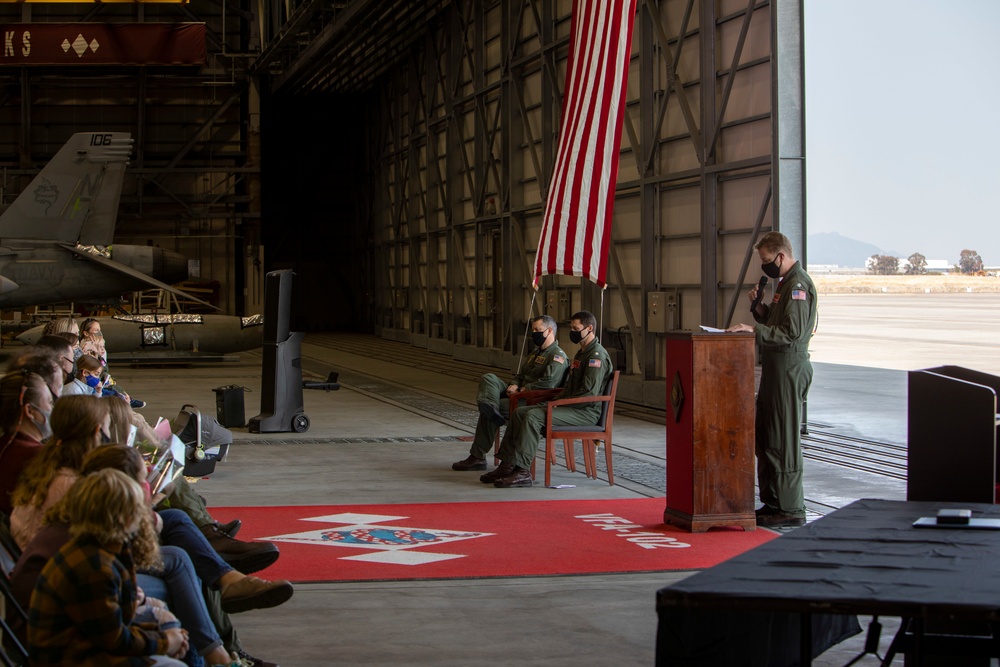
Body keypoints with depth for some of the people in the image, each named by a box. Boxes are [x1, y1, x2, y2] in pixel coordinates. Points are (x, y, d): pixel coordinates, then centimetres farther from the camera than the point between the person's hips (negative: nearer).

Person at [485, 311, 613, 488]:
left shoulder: (597, 355, -12)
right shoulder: (582, 353, 22)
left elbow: (589, 392, -22)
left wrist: (559, 403, -15)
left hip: (586, 412, -10)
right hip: (573, 408, 10)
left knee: (533, 416, -26)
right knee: (520, 412, 2)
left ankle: (522, 471, -27)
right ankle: (507, 465, -3)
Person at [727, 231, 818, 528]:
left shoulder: (798, 284, -14)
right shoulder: (785, 282, 18)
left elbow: (792, 332, -22)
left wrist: (754, 331, -21)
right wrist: (759, 306, 6)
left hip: (789, 367, -11)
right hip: (775, 367, 11)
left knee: (784, 440, -7)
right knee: (764, 439, 14)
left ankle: (791, 509, -2)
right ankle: (772, 502, 21)